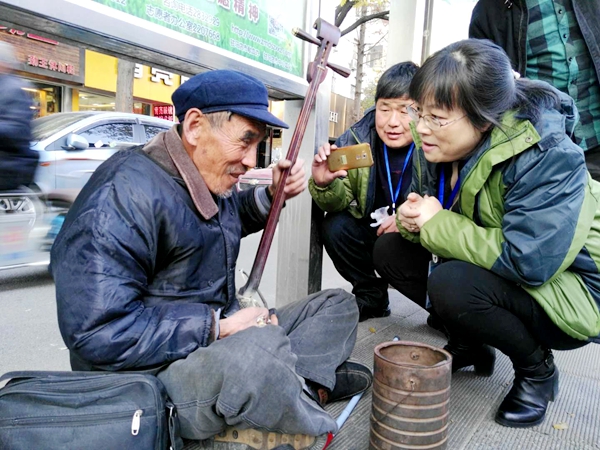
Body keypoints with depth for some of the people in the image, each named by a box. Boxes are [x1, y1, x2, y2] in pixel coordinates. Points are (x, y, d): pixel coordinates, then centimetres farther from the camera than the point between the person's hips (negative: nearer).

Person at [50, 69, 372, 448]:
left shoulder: (212, 178, 6)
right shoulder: (125, 194, -22)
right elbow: (99, 331, -27)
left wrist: (272, 195, 7)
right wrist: (220, 328, -23)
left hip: (220, 340, 9)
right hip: (153, 370, -9)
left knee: (338, 305, 13)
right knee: (262, 347, -39)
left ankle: (300, 385, -11)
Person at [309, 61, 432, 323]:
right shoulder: (357, 139, -10)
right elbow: (341, 203, -8)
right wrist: (325, 185, -29)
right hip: (375, 230, 4)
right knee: (335, 226, -18)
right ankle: (371, 296, 6)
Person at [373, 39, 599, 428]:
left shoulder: (546, 157, -29)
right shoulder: (436, 144, -8)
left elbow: (528, 260, -36)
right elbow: (424, 206, 6)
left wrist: (438, 224, -28)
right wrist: (410, 218, -19)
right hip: (488, 265, 7)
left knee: (453, 283, -33)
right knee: (390, 250, -5)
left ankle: (538, 370, -1)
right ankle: (470, 345, 13)